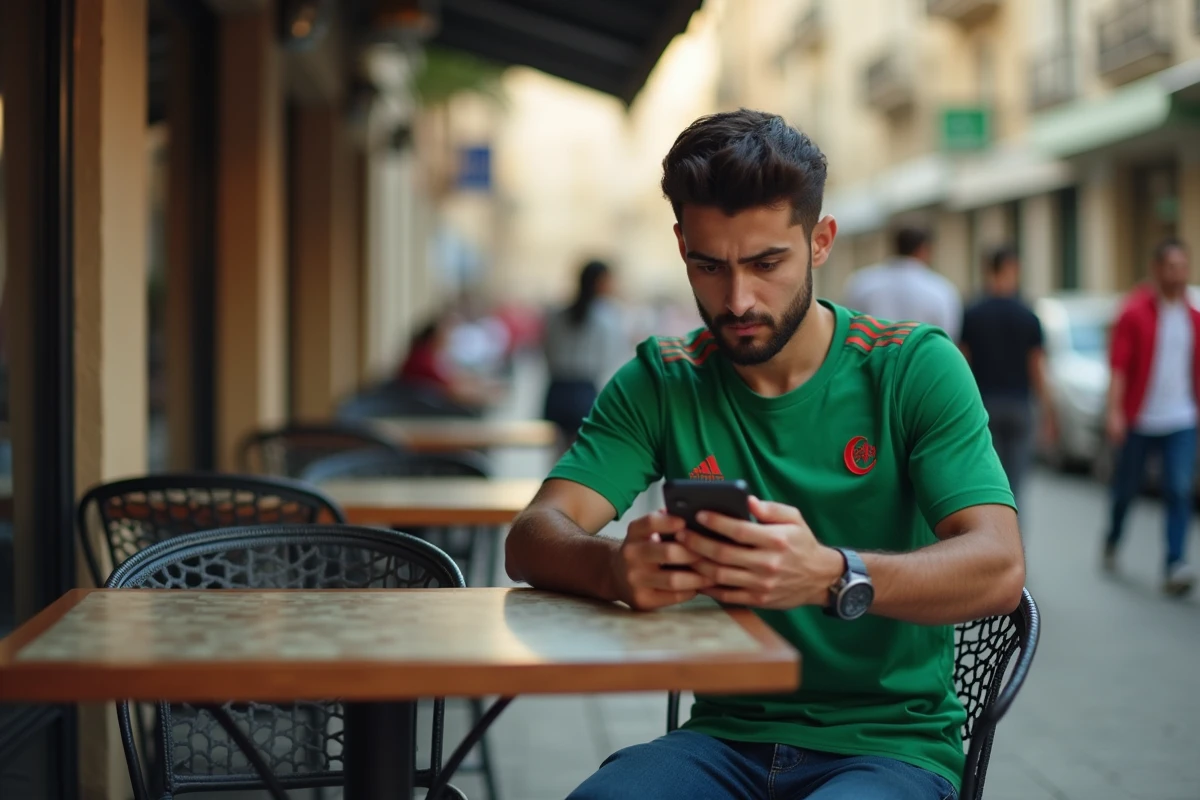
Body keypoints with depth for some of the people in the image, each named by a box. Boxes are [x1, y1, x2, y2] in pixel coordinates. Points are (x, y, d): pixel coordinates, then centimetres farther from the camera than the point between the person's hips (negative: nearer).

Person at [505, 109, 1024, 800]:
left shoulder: (915, 368, -3)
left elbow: (998, 569, -15)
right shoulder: (660, 382, 5)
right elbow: (533, 539, -6)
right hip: (728, 734, 2)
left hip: (891, 740, -2)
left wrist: (830, 576, -36)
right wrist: (617, 567, -31)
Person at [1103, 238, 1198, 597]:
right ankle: (1112, 543, 37)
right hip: (1138, 420, -3)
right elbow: (1118, 365, -11)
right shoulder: (1135, 312, -5)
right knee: (1126, 488, 11)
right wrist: (1114, 412, -19)